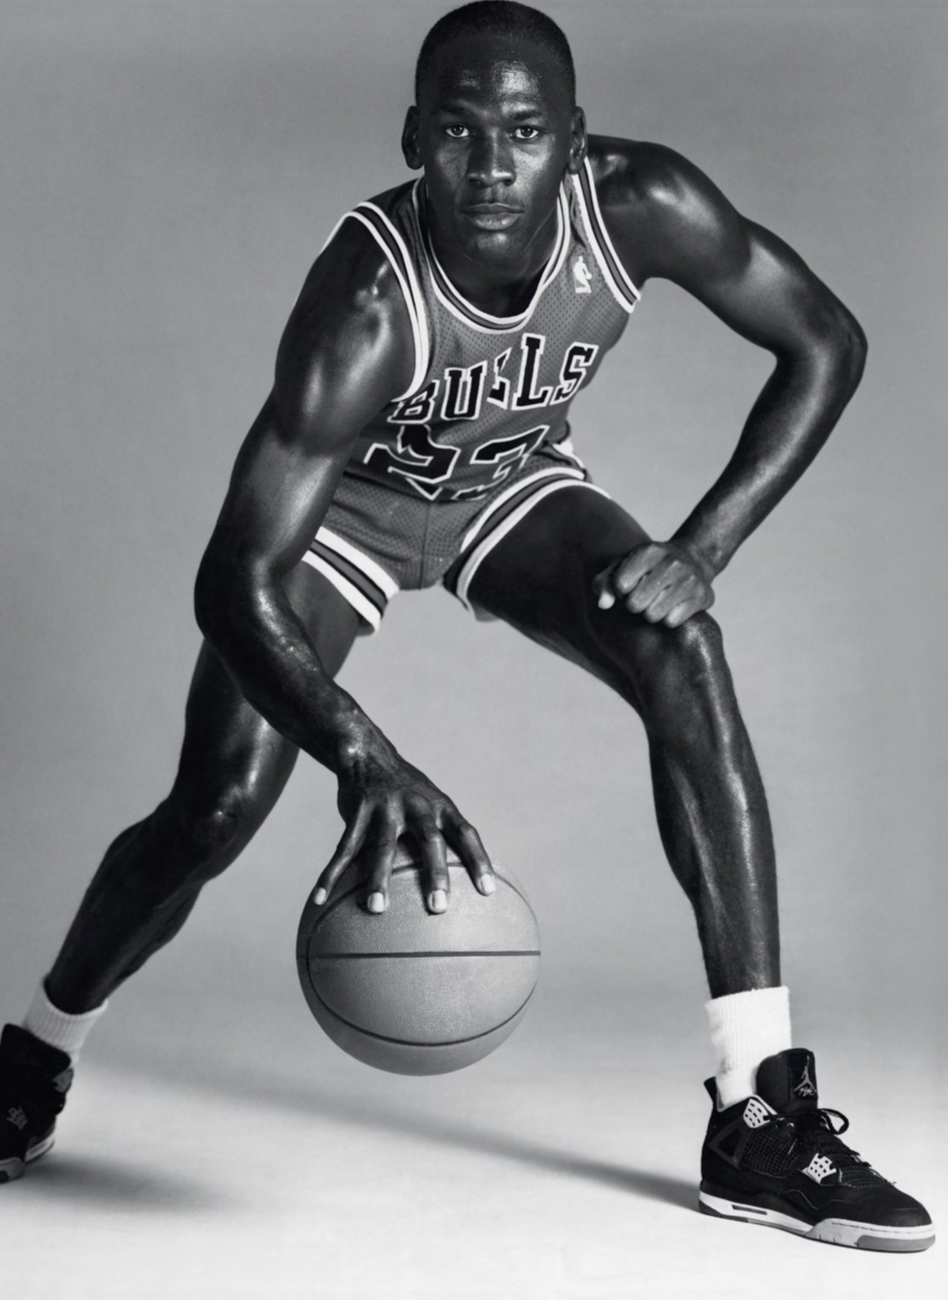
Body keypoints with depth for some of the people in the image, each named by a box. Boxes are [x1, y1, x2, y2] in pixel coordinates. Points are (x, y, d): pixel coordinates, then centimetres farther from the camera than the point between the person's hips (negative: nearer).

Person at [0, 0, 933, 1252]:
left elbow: (826, 343, -14)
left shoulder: (641, 205, -29)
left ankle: (759, 1116, -19)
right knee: (216, 805, -15)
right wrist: (367, 760, -59)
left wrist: (703, 548, -24)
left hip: (515, 484, 3)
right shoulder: (366, 300, -39)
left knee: (683, 656, -23)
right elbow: (234, 585, -43)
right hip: (346, 500, -3)